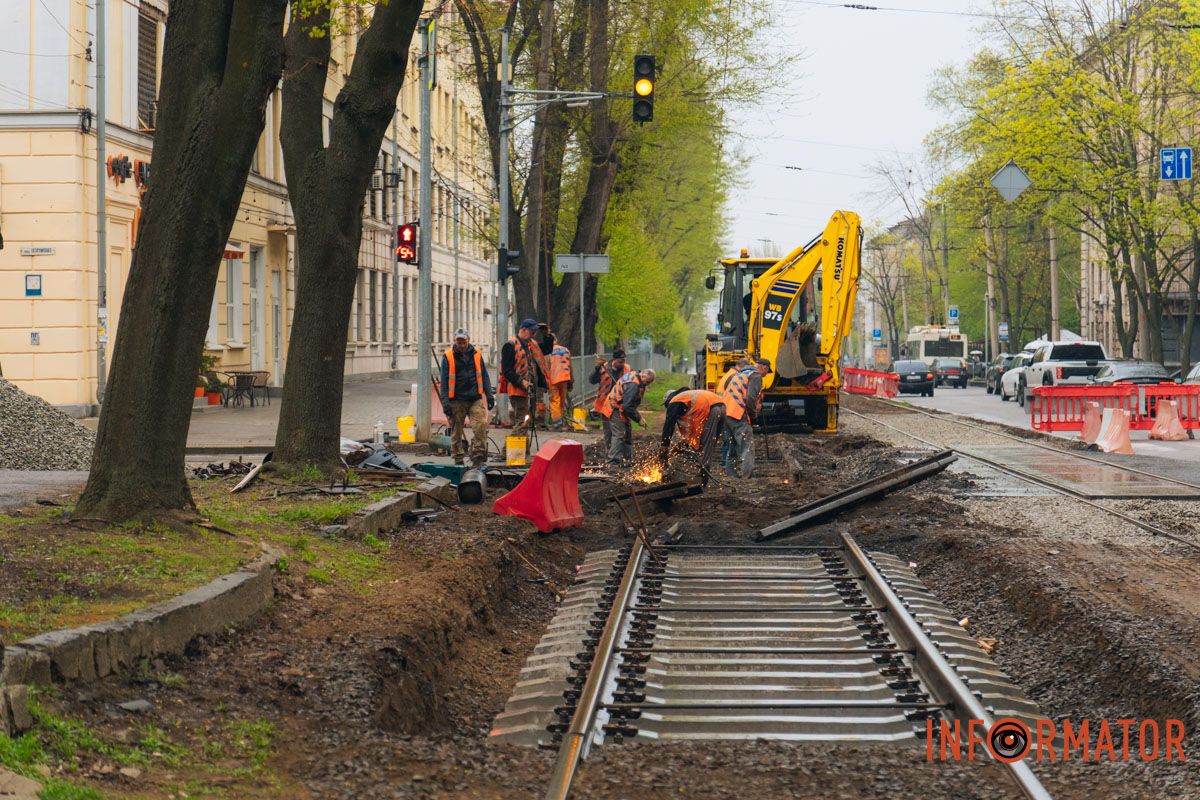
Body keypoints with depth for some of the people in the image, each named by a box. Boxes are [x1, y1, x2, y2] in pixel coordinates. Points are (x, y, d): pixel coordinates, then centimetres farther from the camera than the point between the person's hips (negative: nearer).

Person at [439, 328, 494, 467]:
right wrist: (445, 402, -8)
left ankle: (478, 458, -10)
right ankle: (458, 459, 16)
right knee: (456, 431, 5)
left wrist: (489, 395, 8)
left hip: (475, 398, 1)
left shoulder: (476, 354, 10)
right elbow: (444, 381, 0)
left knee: (481, 426, -14)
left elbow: (484, 376, 15)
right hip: (457, 400, -1)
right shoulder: (448, 357, 1)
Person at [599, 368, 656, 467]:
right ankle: (613, 461, -15)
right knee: (619, 435, -14)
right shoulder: (633, 385, -28)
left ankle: (627, 459, 19)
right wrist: (638, 419, -21)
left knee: (628, 434, 13)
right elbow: (628, 406, -30)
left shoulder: (633, 375, 5)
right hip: (615, 410, -11)